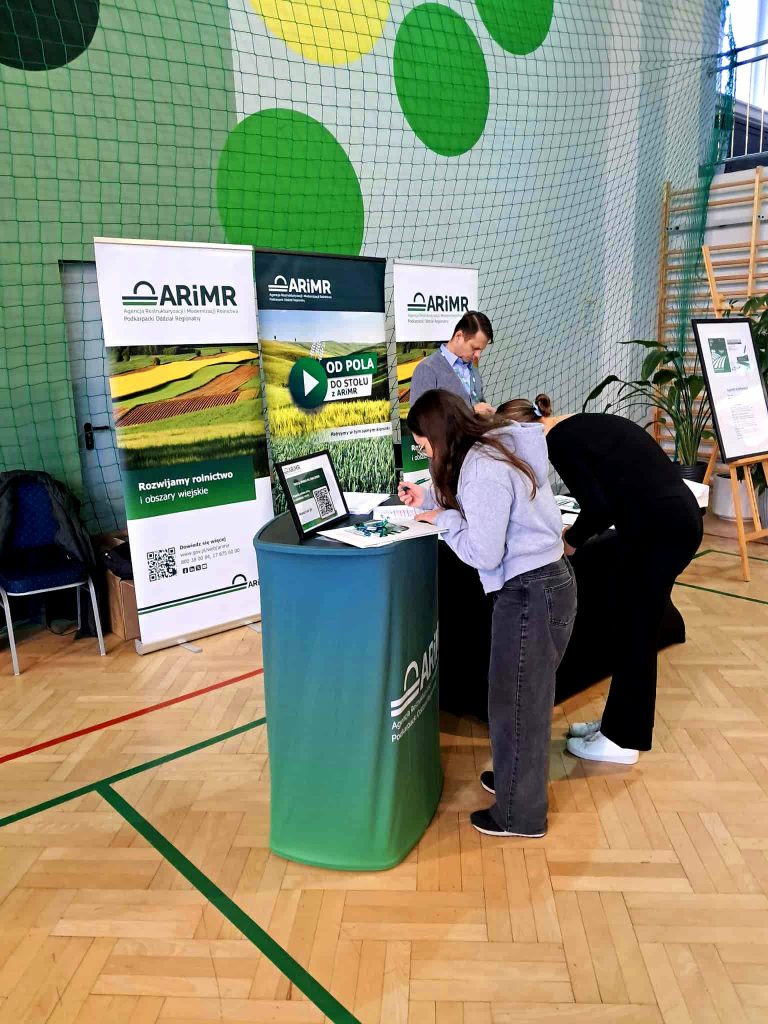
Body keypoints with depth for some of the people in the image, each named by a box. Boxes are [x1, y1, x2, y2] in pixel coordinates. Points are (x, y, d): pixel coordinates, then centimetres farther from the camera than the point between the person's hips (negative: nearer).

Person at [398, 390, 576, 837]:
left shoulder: (483, 468, -24)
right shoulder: (498, 446, 6)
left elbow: (483, 553, -23)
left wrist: (443, 519, -10)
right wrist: (431, 497, 13)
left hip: (531, 593, -10)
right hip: (543, 582, 10)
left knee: (515, 702, 6)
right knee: (526, 695, 23)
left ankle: (520, 814, 24)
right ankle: (518, 778, 43)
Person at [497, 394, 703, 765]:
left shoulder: (560, 440, -11)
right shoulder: (583, 424, 16)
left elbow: (598, 507, -17)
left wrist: (570, 540, 1)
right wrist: (577, 533, 15)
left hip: (659, 529, -9)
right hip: (678, 516, 9)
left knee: (634, 634, 4)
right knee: (630, 626, 18)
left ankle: (623, 740, 19)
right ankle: (618, 721, 32)